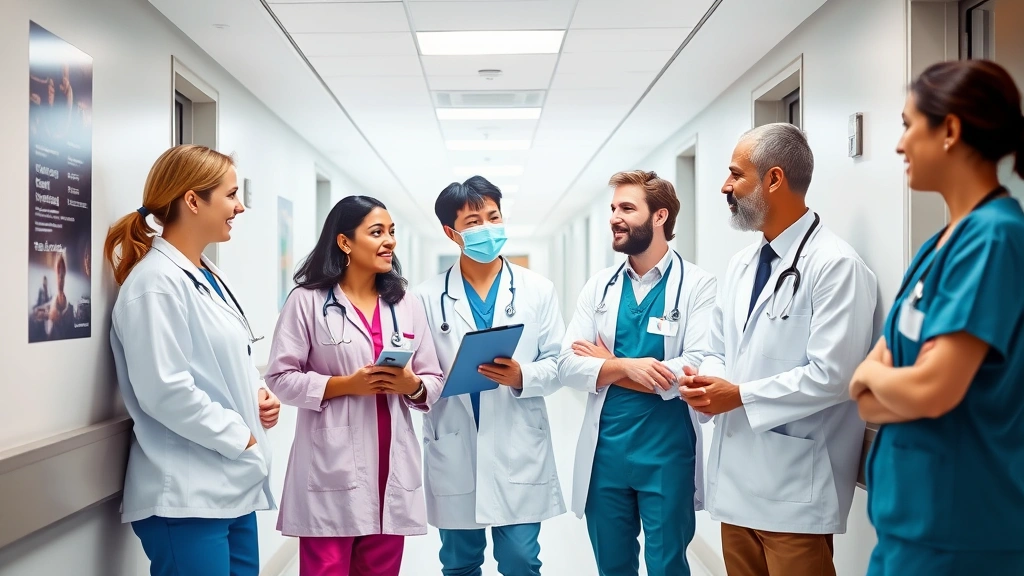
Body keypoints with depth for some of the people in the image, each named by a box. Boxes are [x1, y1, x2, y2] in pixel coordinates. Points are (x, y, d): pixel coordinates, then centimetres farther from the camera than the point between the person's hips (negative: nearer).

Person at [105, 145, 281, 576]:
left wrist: (257, 395, 3)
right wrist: (242, 439, -15)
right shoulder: (157, 282, -15)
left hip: (234, 485, 9)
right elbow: (165, 391, -22)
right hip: (186, 496, -9)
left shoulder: (210, 277, 13)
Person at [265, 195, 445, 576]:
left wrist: (412, 385, -11)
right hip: (332, 466, -4)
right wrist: (347, 385, -15)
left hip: (392, 464, 4)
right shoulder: (307, 301, -2)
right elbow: (281, 378, -5)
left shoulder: (407, 304, 10)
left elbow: (435, 381, 10)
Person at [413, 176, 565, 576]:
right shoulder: (428, 296, 3)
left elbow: (556, 364, 1)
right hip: (453, 453, 1)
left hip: (518, 453, 0)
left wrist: (522, 376, -18)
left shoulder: (538, 290, 5)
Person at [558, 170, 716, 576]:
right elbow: (568, 366, -1)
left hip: (667, 453, -4)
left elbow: (699, 369, -20)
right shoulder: (599, 286, 6)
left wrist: (609, 366, -11)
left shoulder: (698, 285, -8)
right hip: (604, 451, 4)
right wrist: (626, 366, -20)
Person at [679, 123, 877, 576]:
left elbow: (831, 376, -21)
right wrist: (704, 383, -4)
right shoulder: (740, 265, 13)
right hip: (736, 479, 8)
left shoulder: (836, 265, -14)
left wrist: (739, 396, -15)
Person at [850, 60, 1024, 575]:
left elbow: (932, 390, -25)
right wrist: (892, 385, -11)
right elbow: (868, 399, 10)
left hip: (955, 527, -8)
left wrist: (873, 374, -6)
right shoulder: (941, 243, 9)